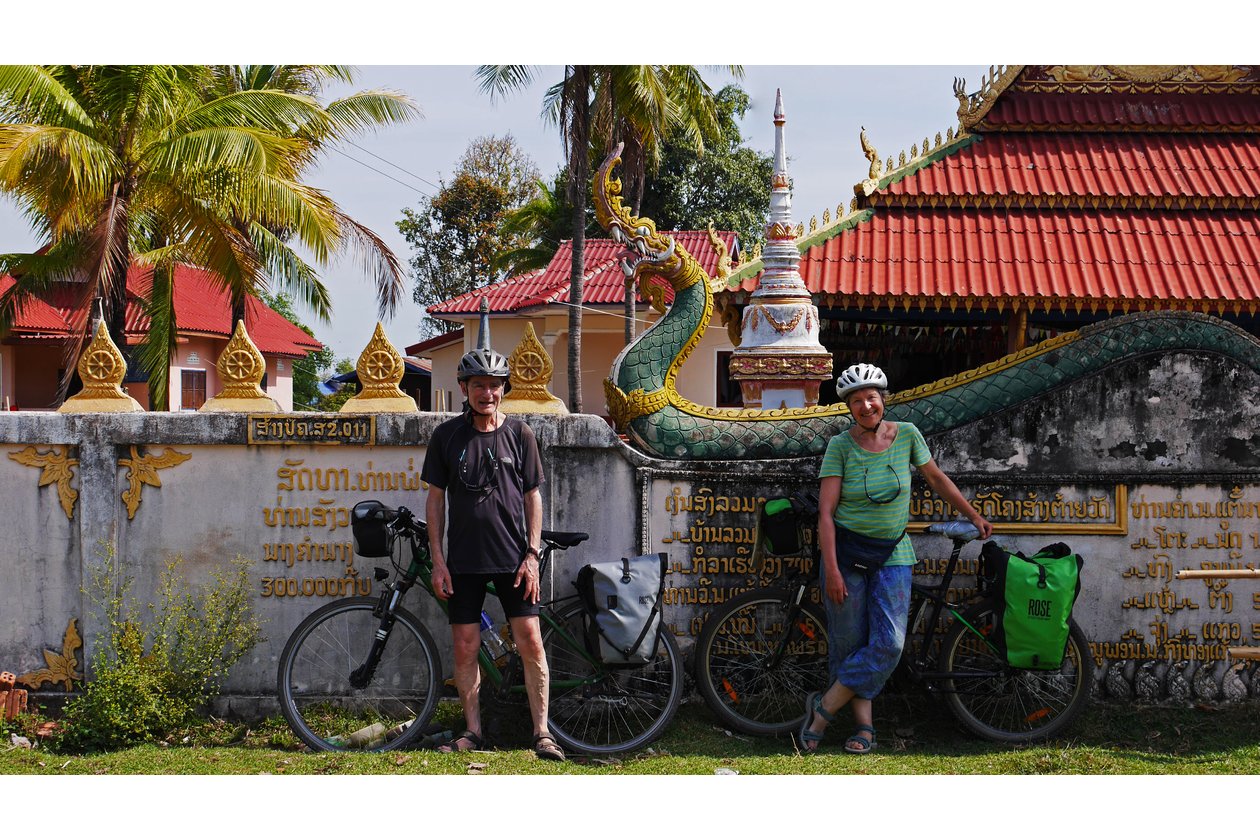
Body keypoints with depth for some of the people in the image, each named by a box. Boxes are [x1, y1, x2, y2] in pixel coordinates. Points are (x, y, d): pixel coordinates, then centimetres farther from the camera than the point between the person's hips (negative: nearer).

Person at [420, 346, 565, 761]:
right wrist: (437, 560, 0)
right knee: (465, 646, 2)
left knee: (530, 641, -6)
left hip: (511, 558, -1)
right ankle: (472, 732, 13)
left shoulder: (519, 434, 3)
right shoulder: (446, 436, 3)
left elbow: (532, 496, 5)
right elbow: (436, 499, 6)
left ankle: (541, 732, 1)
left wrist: (532, 555, -3)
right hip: (464, 560, 1)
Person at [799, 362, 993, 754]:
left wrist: (974, 516, 22)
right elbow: (826, 512, -10)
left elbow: (936, 477, 16)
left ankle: (823, 707, -2)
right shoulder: (840, 445, -7)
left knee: (888, 644, -11)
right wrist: (831, 569, -17)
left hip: (892, 556, 2)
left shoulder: (906, 434, -1)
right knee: (849, 645, -1)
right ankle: (864, 725, 8)